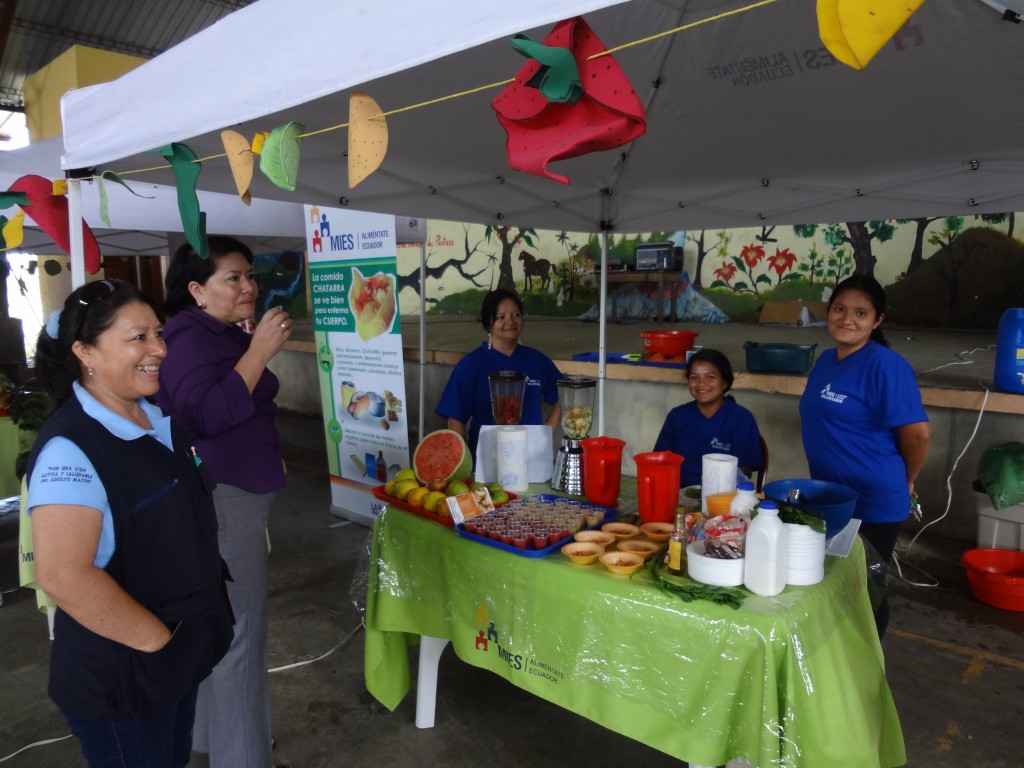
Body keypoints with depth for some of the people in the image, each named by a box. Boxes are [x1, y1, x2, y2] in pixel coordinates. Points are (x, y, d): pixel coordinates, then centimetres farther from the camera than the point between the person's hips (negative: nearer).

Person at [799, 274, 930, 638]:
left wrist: (903, 481, -5)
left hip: (873, 504, -8)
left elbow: (918, 433, -21)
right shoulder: (826, 360, 6)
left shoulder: (885, 366, -19)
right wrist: (826, 483, 15)